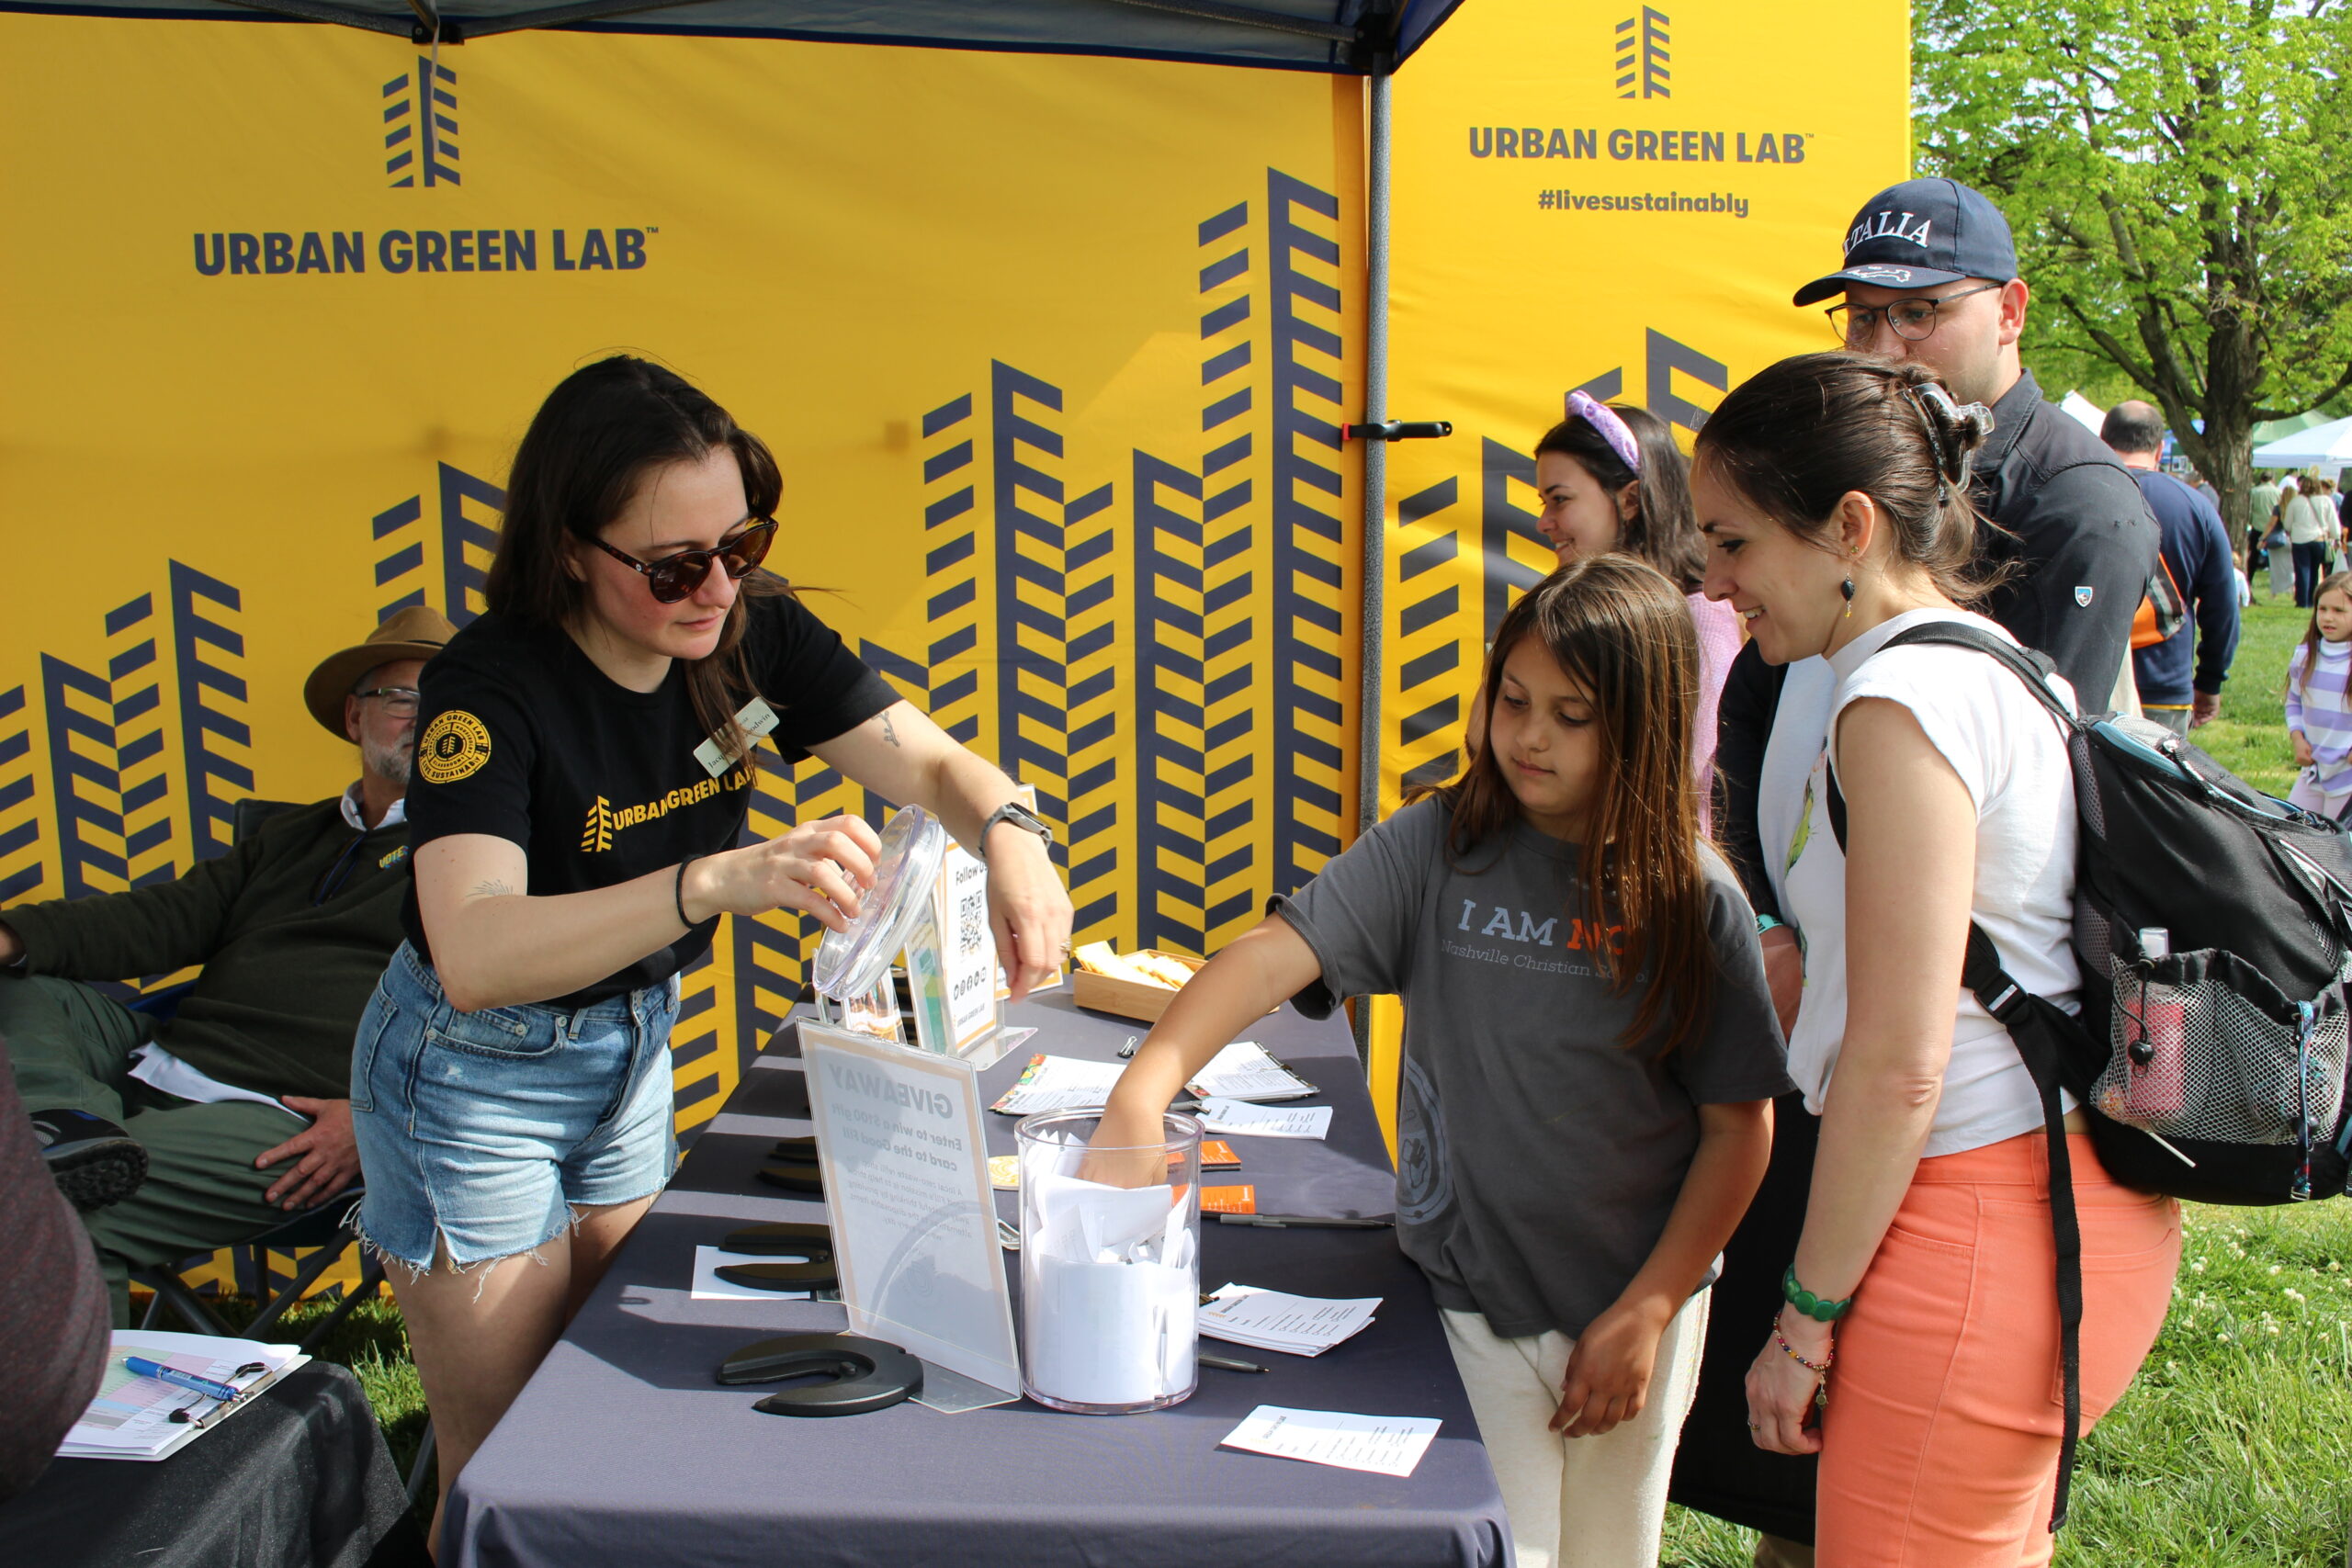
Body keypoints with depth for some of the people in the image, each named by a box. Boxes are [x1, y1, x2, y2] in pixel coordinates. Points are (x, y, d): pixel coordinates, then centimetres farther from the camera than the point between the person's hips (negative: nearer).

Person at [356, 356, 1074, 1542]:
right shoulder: (490, 684, -29)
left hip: (634, 1044, 6)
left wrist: (1009, 833, -37)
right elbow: (473, 956, -42)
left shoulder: (754, 632, -13)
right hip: (476, 1074, -5)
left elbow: (931, 763, -13)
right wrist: (722, 880, -56)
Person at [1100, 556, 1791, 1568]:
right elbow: (1282, 948, -21)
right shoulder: (1438, 846, -9)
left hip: (1632, 1302, 1)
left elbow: (1739, 1125, -5)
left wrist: (1645, 1312, -8)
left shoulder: (1694, 898, -9)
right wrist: (1146, 1085, -36)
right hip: (1472, 1289, -1)